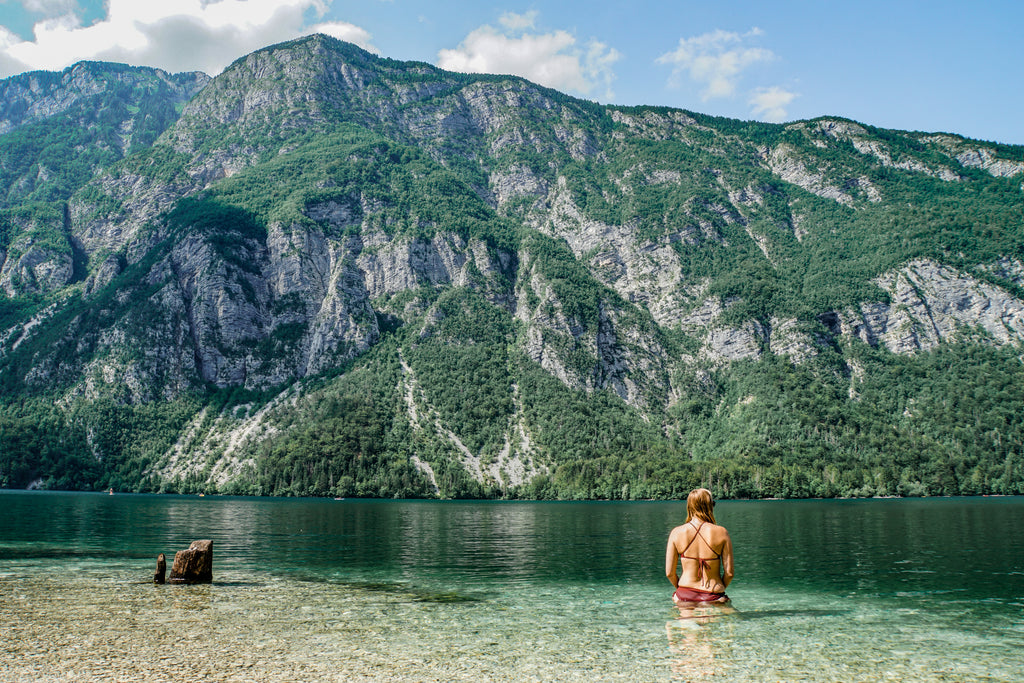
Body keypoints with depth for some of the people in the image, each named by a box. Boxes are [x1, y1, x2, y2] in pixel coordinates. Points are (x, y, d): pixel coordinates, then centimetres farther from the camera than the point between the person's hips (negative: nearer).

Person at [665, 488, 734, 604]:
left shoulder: (676, 533, -6)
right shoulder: (721, 532, -8)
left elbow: (669, 573, -3)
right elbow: (729, 573, -6)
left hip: (685, 597, 2)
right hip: (713, 599, -2)